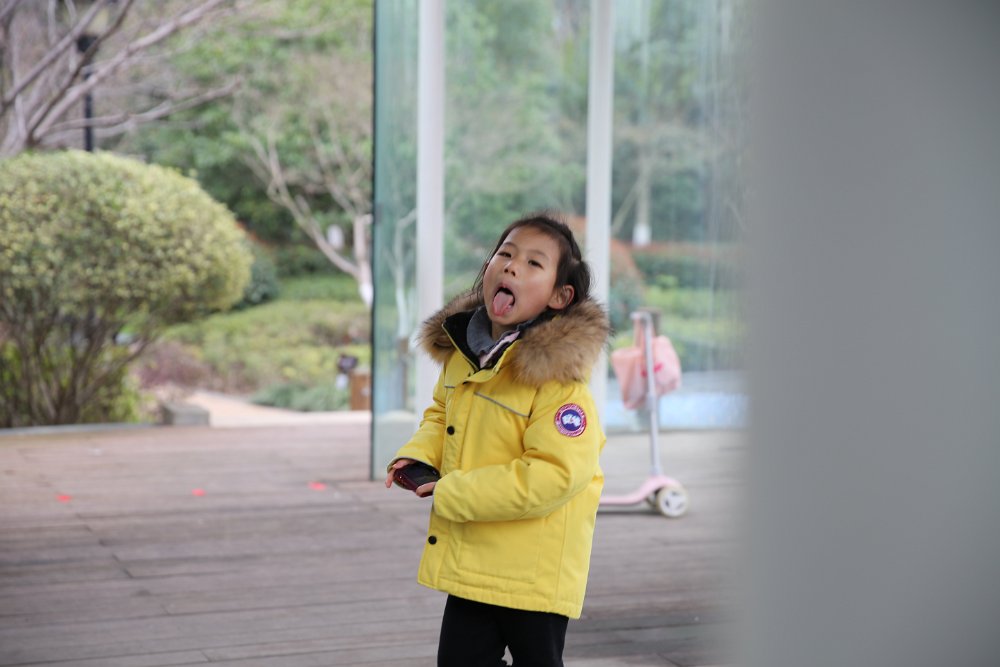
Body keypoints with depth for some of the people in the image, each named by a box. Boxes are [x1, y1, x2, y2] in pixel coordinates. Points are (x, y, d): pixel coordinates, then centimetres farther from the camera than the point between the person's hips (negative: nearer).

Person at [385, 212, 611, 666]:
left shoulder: (556, 373, -21)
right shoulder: (464, 351, 3)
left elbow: (556, 472, -27)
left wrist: (453, 495, -23)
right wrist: (418, 455, 0)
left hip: (533, 572, -7)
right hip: (470, 561, 7)